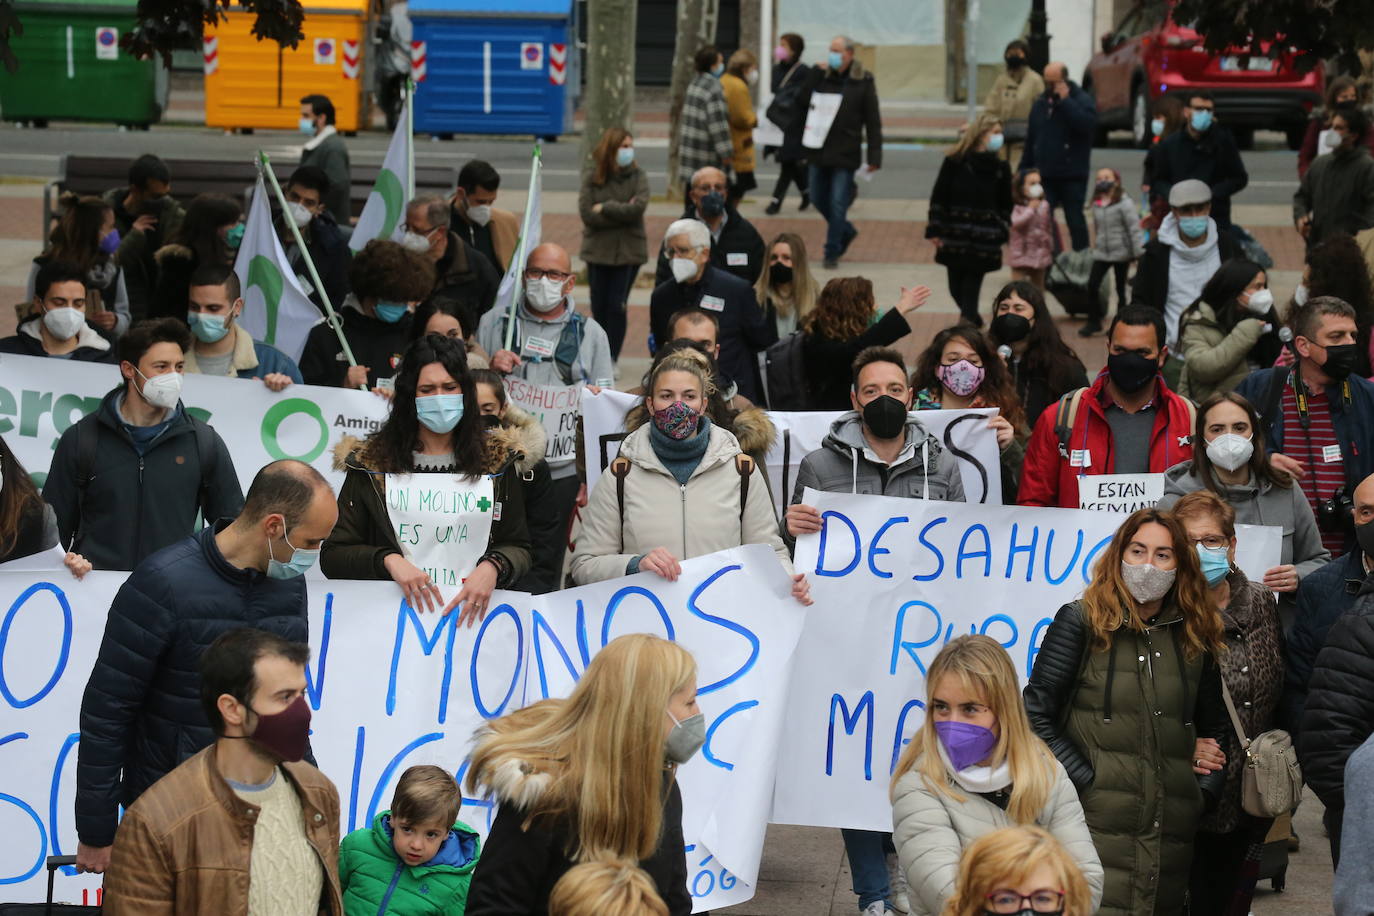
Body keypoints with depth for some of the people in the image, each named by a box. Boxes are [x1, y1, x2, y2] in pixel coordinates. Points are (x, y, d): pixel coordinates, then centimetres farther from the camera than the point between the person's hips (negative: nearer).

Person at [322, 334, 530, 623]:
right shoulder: (371, 462, 8)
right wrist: (388, 560, -13)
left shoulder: (496, 460, 13)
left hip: (474, 609, 1)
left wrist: (492, 567, -7)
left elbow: (518, 548, 16)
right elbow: (333, 556, 6)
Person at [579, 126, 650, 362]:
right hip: (598, 250, 1)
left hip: (629, 251, -1)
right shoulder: (591, 177, -1)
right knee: (600, 306, 7)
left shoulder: (638, 176, -1)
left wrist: (605, 208, -11)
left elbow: (638, 208, -16)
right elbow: (586, 214, -10)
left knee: (617, 305, -6)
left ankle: (611, 359, 1)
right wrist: (622, 212, -12)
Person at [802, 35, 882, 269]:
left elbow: (873, 121, -3)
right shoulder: (822, 76, 6)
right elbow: (804, 103, -5)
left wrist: (874, 156, -8)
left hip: (845, 154, -4)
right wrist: (816, 73, -12)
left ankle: (832, 253, 7)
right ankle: (846, 232, 34)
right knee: (819, 199, 11)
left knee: (838, 204, -3)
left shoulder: (863, 81, -3)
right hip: (819, 151, 4)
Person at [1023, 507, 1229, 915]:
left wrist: (1204, 790, 9)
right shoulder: (1081, 622, 0)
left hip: (1171, 835, 5)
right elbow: (1037, 718, -5)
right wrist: (1088, 783, -12)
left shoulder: (1194, 637, 14)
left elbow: (1214, 727, 24)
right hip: (1097, 831, -5)